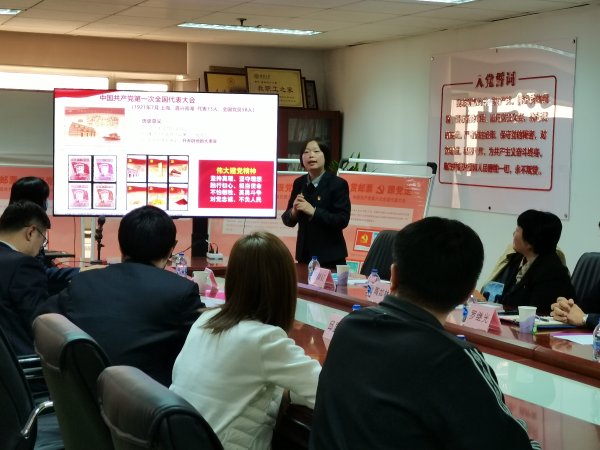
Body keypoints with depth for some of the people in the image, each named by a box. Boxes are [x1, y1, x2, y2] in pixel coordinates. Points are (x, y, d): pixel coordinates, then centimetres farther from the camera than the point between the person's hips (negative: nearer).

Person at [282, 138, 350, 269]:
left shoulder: (338, 184, -8)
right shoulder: (299, 183, 6)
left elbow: (343, 220, -16)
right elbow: (288, 221, 9)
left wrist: (313, 211, -23)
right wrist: (294, 211, -13)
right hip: (305, 254, 4)